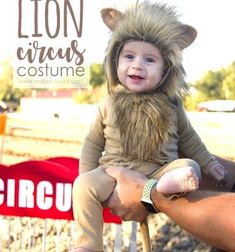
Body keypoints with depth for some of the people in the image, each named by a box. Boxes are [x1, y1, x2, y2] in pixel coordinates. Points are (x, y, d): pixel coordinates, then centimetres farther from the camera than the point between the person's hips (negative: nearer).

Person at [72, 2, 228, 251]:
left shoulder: (170, 106, 4)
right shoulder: (110, 105, 4)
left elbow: (188, 140, 18)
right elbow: (93, 144, 11)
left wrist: (208, 164, 13)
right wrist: (87, 179, 2)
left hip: (159, 172, 1)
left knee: (189, 166, -22)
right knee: (84, 186, -25)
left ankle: (164, 187, -46)